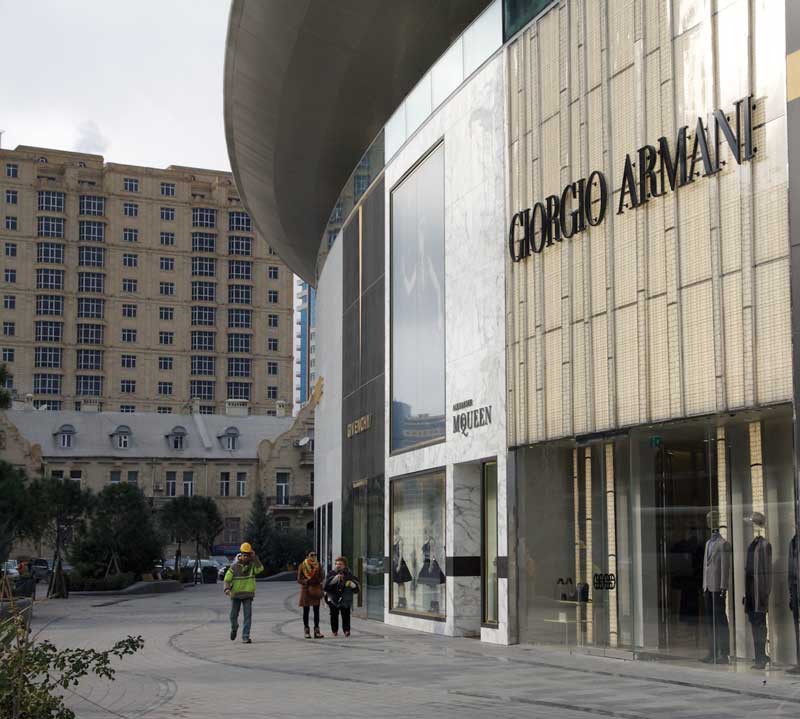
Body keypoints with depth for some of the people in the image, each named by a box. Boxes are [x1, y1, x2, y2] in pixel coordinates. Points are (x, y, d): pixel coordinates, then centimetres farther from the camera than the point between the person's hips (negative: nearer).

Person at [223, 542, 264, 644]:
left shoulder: (252, 564, -1)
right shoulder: (234, 566, -3)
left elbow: (260, 569, -21)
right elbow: (227, 579, -5)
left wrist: (254, 557, -24)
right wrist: (227, 589, -23)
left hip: (248, 595, 0)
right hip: (235, 594, 0)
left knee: (248, 616, -10)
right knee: (234, 615, 9)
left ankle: (246, 637, -7)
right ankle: (234, 628, 40)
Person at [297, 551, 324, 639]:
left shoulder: (318, 566, 5)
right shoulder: (302, 566, -1)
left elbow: (321, 578, 4)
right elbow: (299, 580, -3)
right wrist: (306, 581, -20)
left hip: (316, 589, 1)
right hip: (305, 590, -1)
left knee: (316, 611, -1)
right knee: (306, 610, 3)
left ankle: (317, 631, 2)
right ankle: (306, 631, 9)